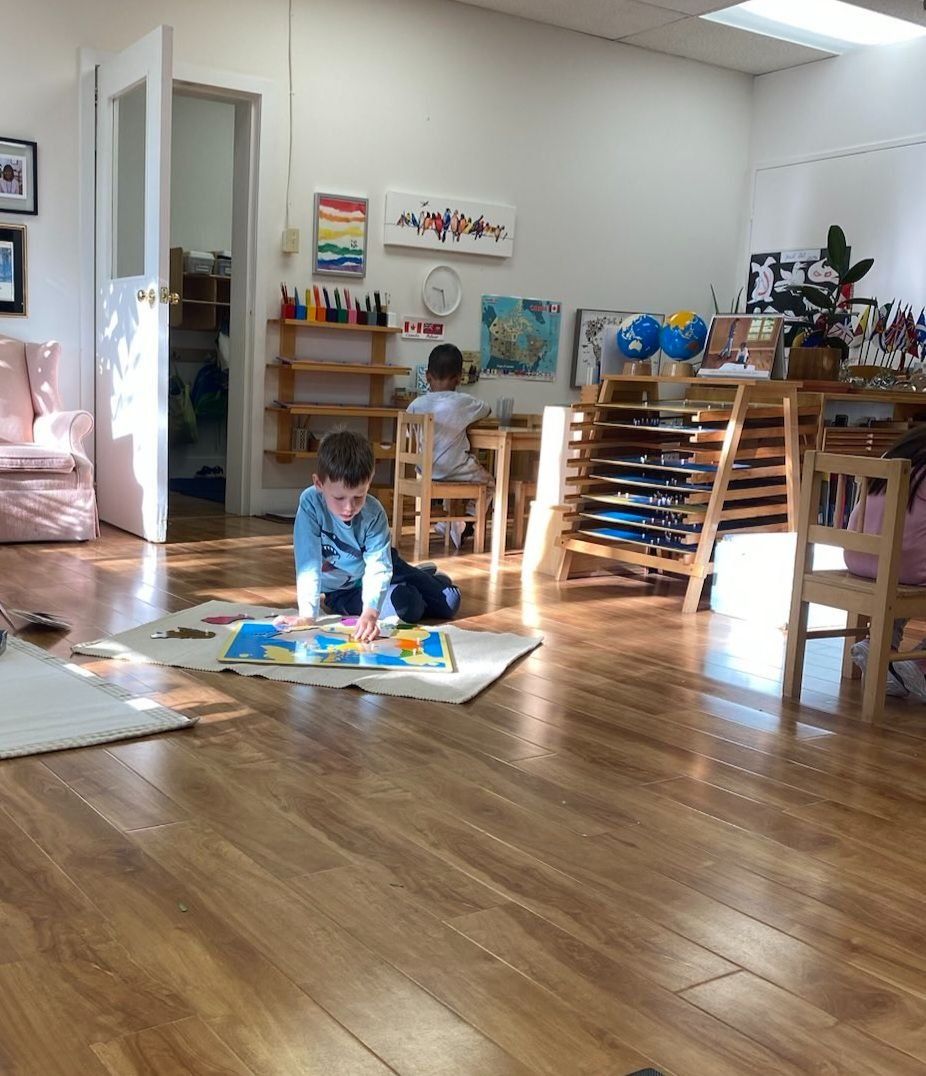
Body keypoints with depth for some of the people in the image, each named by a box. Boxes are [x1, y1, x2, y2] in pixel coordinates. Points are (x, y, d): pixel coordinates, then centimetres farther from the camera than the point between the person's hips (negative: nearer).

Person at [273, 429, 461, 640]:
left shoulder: (374, 513, -26)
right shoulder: (311, 504, -30)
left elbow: (378, 567, -33)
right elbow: (308, 565, -31)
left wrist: (370, 612, -48)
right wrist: (307, 616, -37)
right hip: (343, 591, -1)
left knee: (449, 601, -2)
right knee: (407, 606, -24)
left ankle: (426, 577, 32)